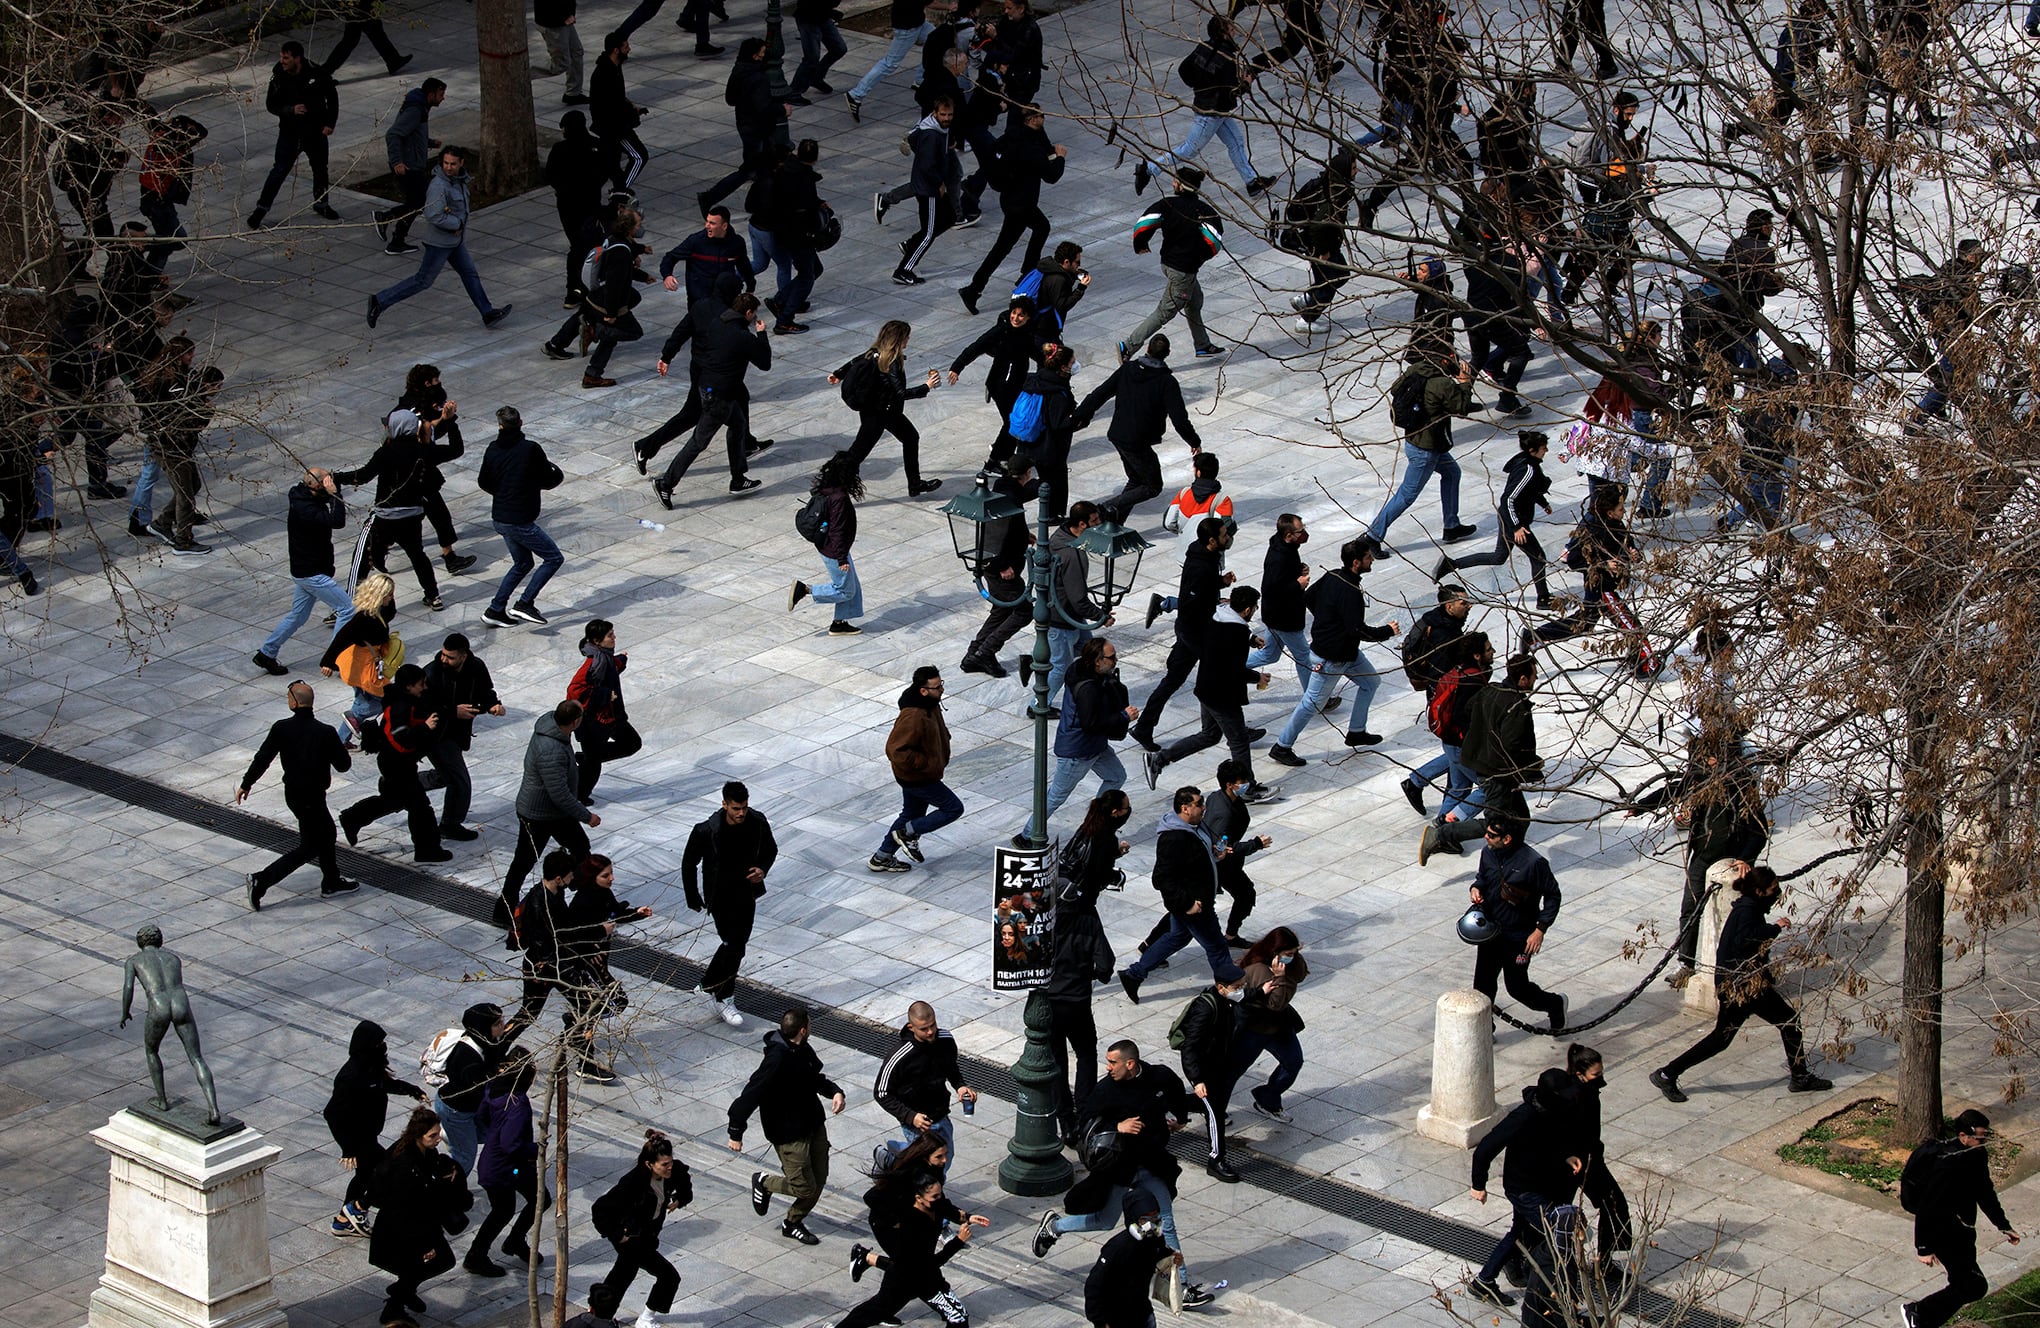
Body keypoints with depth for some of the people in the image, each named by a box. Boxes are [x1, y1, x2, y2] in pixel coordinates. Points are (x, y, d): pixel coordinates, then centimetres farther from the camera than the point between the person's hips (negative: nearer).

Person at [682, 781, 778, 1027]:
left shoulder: (757, 822, -13)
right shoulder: (706, 831, -25)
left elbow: (771, 849, 7)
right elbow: (688, 864, -10)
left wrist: (763, 869, -13)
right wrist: (694, 899, -5)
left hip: (747, 893, 5)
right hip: (720, 896, -5)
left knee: (737, 942, 14)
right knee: (734, 945, -7)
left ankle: (711, 984, 36)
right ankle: (724, 999, 12)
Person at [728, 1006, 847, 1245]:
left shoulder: (803, 1051, 1)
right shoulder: (777, 1061, -27)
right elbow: (750, 1095, -25)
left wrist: (834, 1091, -2)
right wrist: (736, 1133, -21)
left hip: (813, 1124, 8)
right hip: (789, 1133, -8)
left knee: (819, 1180, 13)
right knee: (805, 1188, -1)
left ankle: (793, 1223, 33)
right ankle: (763, 1182, 26)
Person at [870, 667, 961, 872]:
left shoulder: (930, 704, -2)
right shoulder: (913, 717, -34)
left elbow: (939, 732, 19)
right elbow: (895, 750, -34)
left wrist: (941, 758, 8)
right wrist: (926, 763, -27)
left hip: (918, 775, 10)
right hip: (917, 778, -10)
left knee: (912, 814, 22)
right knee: (953, 808, 2)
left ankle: (882, 857, 34)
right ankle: (907, 833, 11)